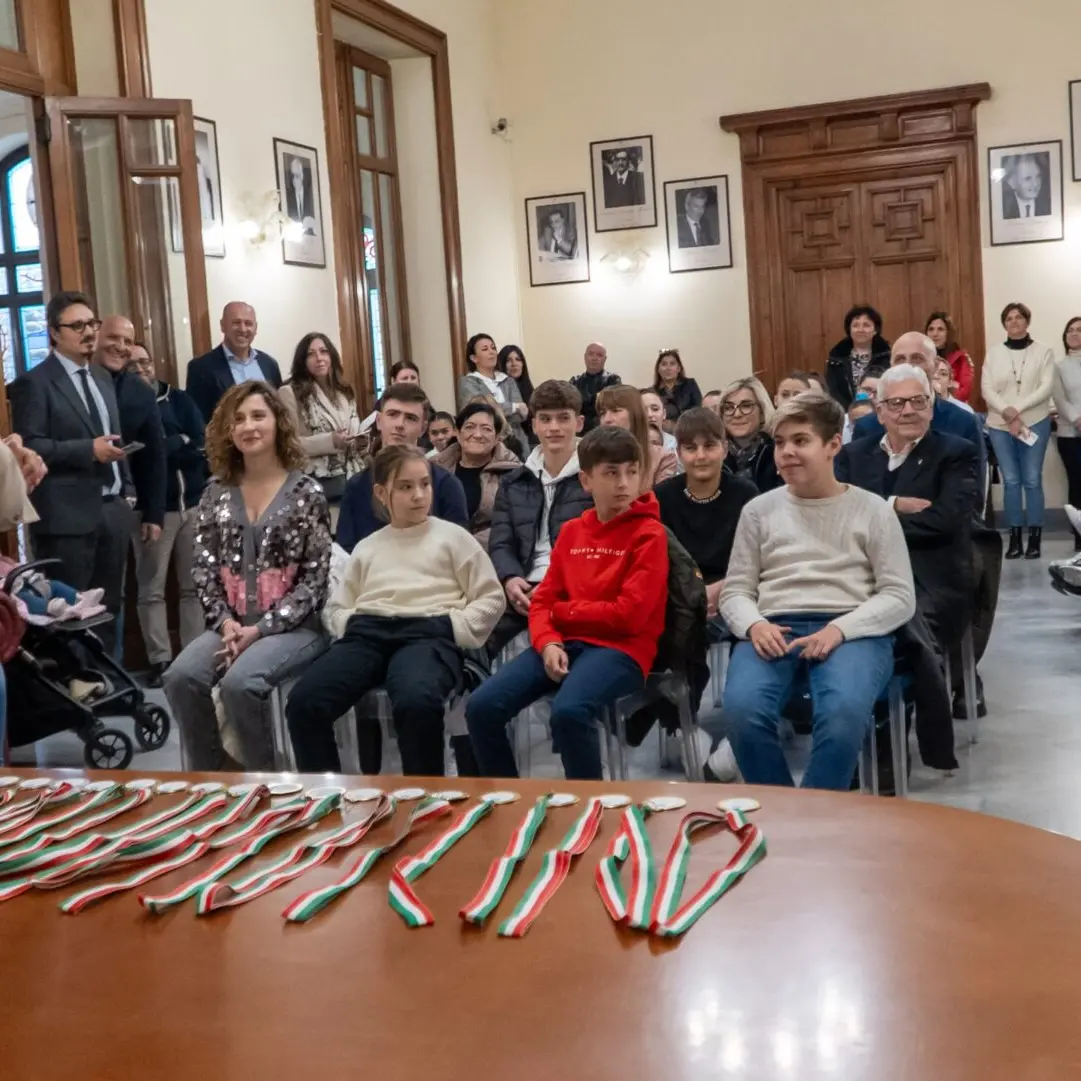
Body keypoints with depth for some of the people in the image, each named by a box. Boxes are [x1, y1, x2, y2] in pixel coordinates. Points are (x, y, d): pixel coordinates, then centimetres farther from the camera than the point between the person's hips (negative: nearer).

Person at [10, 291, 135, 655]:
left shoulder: (103, 378, 17)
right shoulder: (34, 382, -6)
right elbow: (29, 447, -14)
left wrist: (124, 491, 12)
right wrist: (89, 450, -20)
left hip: (112, 510, 7)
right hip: (68, 515, -7)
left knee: (109, 608, 11)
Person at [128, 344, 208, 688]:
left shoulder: (180, 399, 8)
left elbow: (201, 444, -3)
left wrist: (163, 447, -12)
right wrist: (181, 444, -9)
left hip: (194, 500, 3)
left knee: (194, 585, 7)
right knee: (151, 589, 1)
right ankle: (159, 659, 9)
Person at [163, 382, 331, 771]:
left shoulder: (306, 492, -2)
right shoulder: (216, 493, 9)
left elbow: (315, 579, -6)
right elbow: (203, 569, 7)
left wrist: (261, 628, -14)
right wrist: (225, 621, -10)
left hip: (291, 627, -4)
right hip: (231, 624, 4)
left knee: (239, 681, -31)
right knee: (181, 677, -24)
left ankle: (262, 775, -9)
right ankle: (209, 773, -4)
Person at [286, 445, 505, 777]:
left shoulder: (452, 536, 19)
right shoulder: (366, 547, 29)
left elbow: (490, 598, 14)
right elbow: (337, 606, 29)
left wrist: (455, 628, -3)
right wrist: (350, 625, 6)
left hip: (428, 633, -3)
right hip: (366, 632, 4)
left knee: (416, 702, -40)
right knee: (303, 702, -27)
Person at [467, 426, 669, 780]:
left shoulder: (649, 534, -3)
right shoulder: (571, 531, 15)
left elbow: (629, 614, -12)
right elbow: (542, 600, 12)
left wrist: (564, 612, -2)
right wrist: (548, 642, -9)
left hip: (619, 647, -6)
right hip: (565, 643, 6)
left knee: (568, 711, -36)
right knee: (482, 706, -13)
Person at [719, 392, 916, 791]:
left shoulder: (872, 510, 9)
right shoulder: (759, 510, 16)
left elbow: (900, 597, 4)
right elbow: (735, 591, 14)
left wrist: (839, 629, -14)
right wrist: (754, 624, -10)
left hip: (853, 632, -1)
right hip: (774, 629, 2)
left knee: (844, 709, -37)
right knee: (742, 708, -32)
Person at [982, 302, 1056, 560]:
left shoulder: (1043, 351, 3)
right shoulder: (994, 352, 7)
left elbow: (1047, 387, -6)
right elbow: (986, 389, 0)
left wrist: (1018, 409, -15)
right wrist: (1007, 413, -14)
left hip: (1035, 422, -1)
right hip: (999, 425, 1)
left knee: (1032, 480, -3)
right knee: (1011, 481, 1)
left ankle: (1035, 538, 2)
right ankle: (1014, 538, 6)